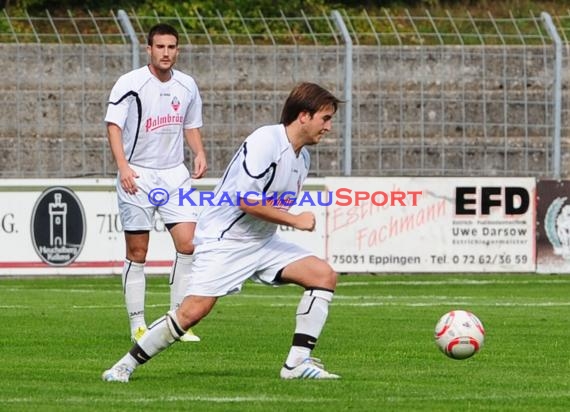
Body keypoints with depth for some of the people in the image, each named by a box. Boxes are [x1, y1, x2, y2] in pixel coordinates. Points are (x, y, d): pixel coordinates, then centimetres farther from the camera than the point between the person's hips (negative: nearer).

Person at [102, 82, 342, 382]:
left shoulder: (302, 157, 11)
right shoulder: (265, 141, -18)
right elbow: (247, 201, -24)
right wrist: (296, 220, -18)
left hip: (263, 242, 8)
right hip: (224, 240, -8)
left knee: (324, 275, -8)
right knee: (193, 311, -17)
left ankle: (297, 362, -7)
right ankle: (127, 364, 0)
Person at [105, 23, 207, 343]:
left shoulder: (187, 86, 6)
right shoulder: (130, 83, -10)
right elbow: (114, 125, -13)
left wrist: (200, 153, 1)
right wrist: (122, 165, -25)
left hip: (175, 173, 4)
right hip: (137, 175, -4)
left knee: (189, 243, -8)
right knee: (137, 252, 0)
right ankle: (138, 325, 7)